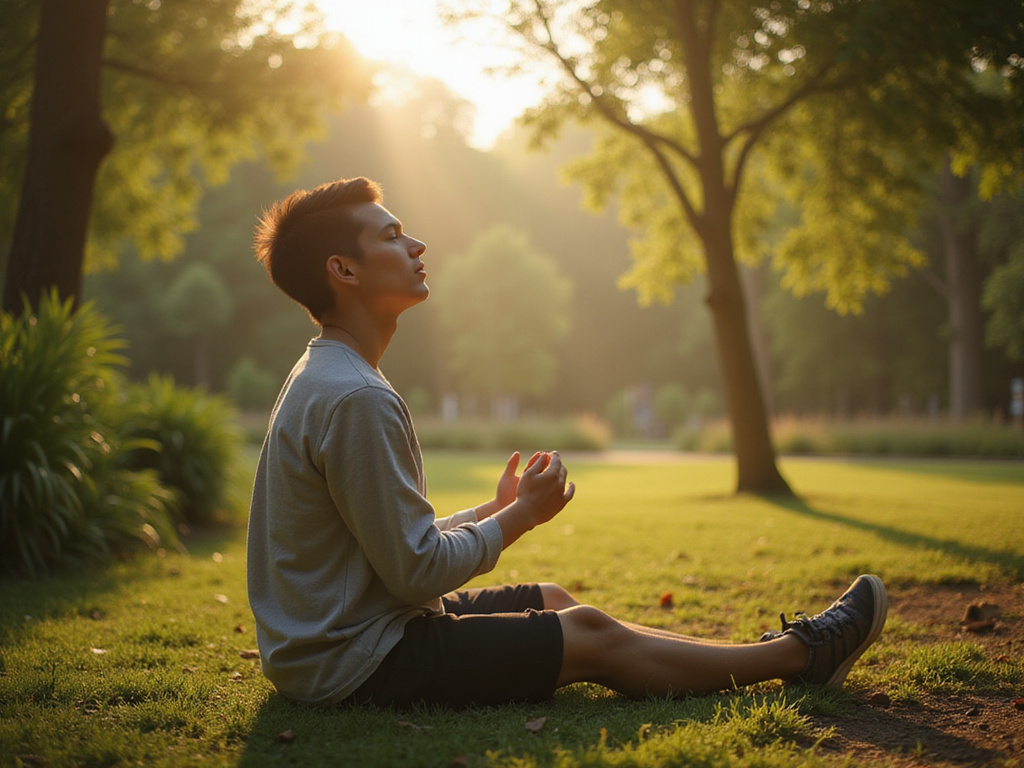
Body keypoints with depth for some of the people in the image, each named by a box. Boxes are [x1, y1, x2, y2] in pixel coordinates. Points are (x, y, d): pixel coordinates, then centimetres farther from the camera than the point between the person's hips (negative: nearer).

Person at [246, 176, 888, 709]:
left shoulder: (324, 381, 9)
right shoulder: (357, 399, -25)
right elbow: (418, 573, -23)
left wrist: (496, 510, 12)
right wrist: (523, 515, -9)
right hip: (356, 664, -10)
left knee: (550, 601, 16)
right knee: (592, 637, -3)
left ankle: (771, 653, 26)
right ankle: (800, 654, 13)